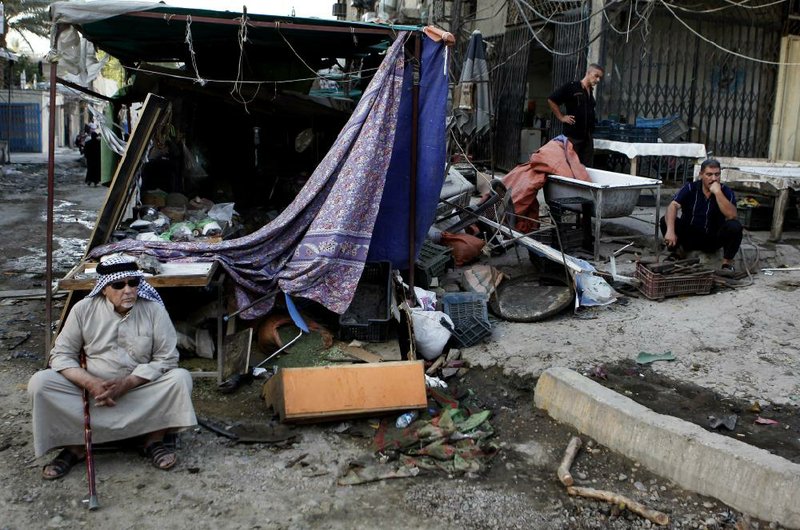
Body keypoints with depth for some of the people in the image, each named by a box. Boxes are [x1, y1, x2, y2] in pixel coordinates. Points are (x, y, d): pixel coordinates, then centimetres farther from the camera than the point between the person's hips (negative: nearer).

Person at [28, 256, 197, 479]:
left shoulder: (154, 310, -9)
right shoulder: (84, 309, -6)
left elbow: (166, 359, -11)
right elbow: (61, 355, -4)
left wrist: (127, 384, -23)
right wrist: (91, 383, -22)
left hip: (140, 390, -1)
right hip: (91, 389, 1)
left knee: (181, 378, -26)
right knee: (39, 383, -21)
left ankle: (153, 439, -12)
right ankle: (76, 445, -12)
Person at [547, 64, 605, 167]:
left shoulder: (592, 92, 15)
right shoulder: (571, 87, -7)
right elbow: (551, 100, -7)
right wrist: (561, 117, -7)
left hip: (587, 136, 7)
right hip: (572, 136, -7)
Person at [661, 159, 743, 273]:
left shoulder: (726, 192, -7)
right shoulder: (690, 188, -8)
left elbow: (732, 215, -24)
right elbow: (673, 206, -23)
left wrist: (718, 192, -30)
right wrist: (670, 230, -40)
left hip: (713, 239, 0)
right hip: (689, 236, 0)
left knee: (735, 227, -28)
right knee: (665, 220, -23)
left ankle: (727, 262, -7)